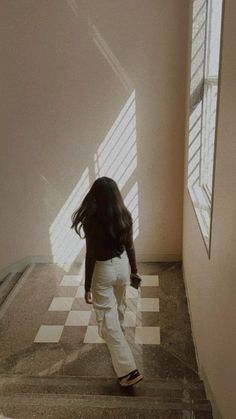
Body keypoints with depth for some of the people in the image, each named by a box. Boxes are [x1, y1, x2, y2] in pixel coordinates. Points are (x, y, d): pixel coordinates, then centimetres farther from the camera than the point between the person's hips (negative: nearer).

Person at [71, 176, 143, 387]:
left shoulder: (91, 220, -25)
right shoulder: (124, 216, -9)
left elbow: (91, 255, -20)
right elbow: (130, 246, 1)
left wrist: (87, 286, -10)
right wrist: (134, 269, 15)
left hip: (103, 270, -6)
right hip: (121, 265, 6)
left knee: (107, 321, 3)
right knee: (119, 306, 31)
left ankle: (129, 370, 5)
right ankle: (119, 336, 58)